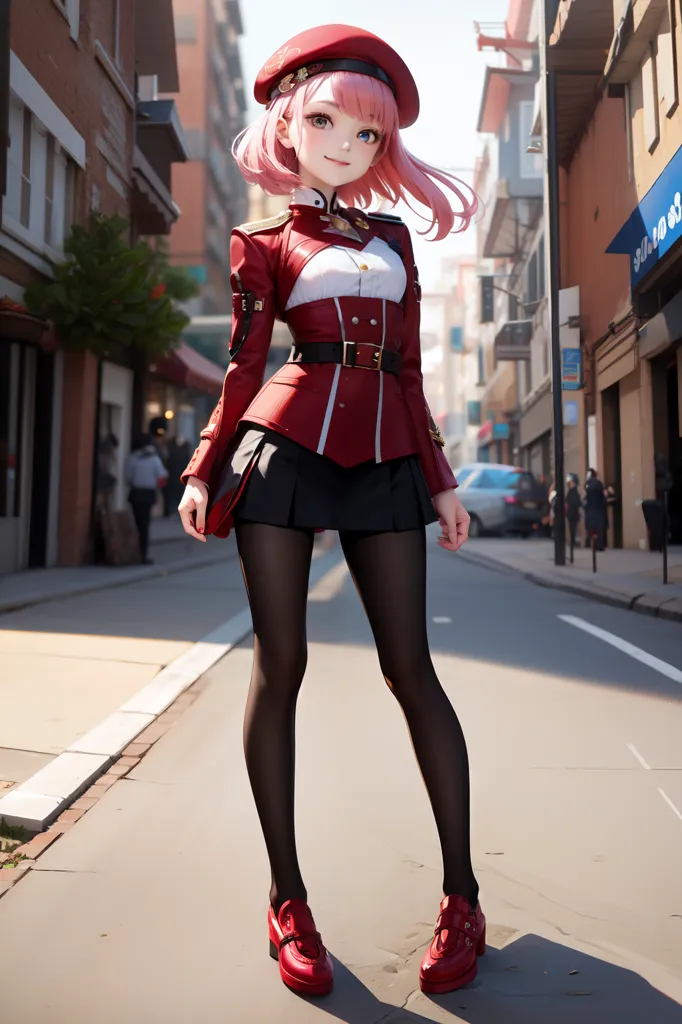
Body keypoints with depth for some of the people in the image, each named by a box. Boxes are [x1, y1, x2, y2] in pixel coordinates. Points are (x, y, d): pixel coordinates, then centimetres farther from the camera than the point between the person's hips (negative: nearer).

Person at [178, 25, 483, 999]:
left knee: (410, 667, -1)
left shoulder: (393, 238, 22)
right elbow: (244, 369, 8)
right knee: (279, 665, -4)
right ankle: (287, 900, 10)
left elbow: (408, 371, 18)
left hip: (384, 457, 3)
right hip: (288, 444, -2)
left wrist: (440, 478, 13)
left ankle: (462, 895, 11)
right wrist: (203, 473, 0)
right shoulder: (269, 243, 14)